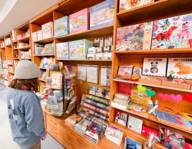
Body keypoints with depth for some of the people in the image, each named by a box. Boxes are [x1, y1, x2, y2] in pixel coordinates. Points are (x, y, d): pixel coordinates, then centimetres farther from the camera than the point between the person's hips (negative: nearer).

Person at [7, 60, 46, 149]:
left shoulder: (11, 90, -13)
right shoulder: (29, 97, -37)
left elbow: (14, 112, 2)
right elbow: (34, 122, -28)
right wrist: (42, 133, -11)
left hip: (16, 134, 7)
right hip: (28, 139, -6)